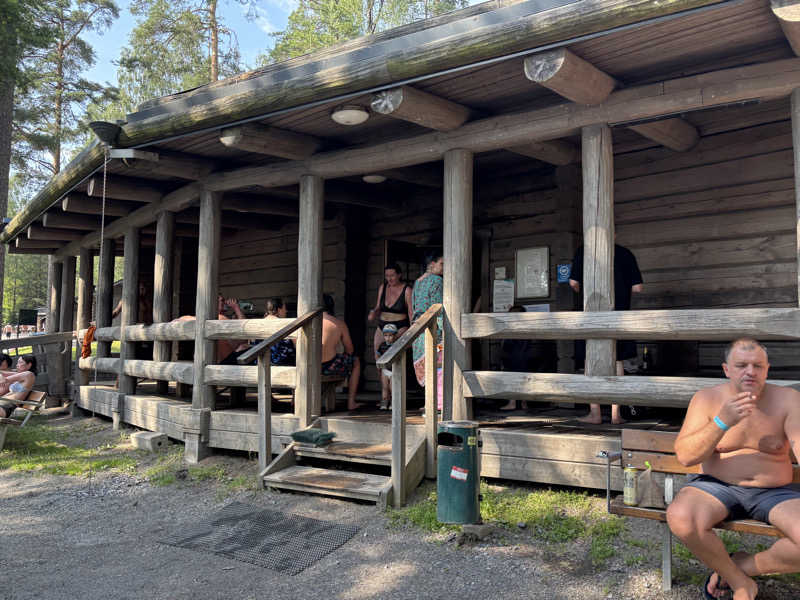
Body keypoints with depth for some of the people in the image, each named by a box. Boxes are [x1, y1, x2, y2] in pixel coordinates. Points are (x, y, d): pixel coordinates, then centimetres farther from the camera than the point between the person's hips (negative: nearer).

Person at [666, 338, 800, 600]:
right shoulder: (707, 399, -4)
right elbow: (684, 456, -11)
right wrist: (722, 422, -25)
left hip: (775, 493, 1)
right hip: (717, 487, -1)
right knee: (680, 517, -32)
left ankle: (744, 566, 1)